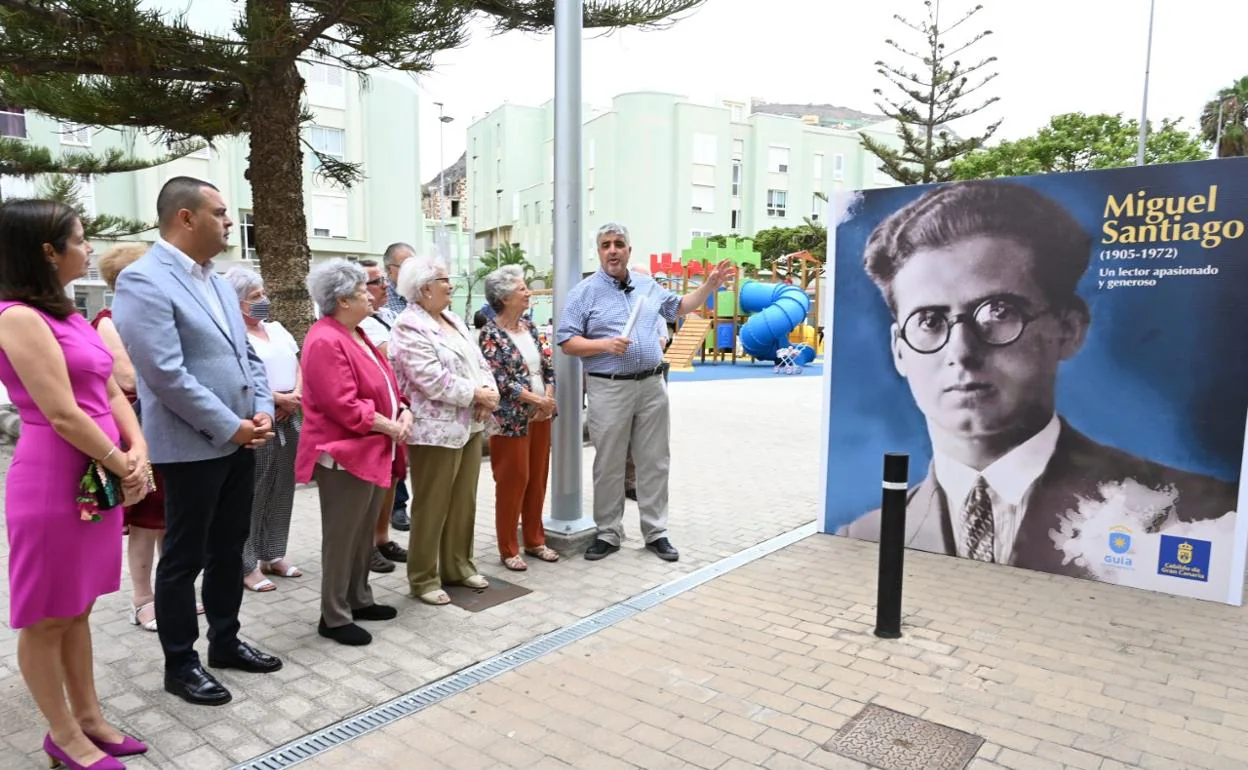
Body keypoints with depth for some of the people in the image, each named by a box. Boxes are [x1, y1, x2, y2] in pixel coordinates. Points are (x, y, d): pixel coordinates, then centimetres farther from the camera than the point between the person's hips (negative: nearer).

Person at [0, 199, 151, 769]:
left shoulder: (67, 315, 12)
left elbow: (110, 391, 11)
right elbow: (62, 415, -19)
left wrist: (137, 453, -3)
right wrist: (122, 465, -9)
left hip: (97, 478, 8)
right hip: (52, 484, -8)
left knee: (77, 608, 18)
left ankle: (88, 718, 31)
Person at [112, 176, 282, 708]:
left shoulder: (218, 283, 13)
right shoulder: (143, 281, -14)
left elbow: (247, 354, 15)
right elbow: (167, 374, -21)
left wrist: (263, 411, -1)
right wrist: (230, 427, -16)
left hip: (241, 441, 8)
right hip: (191, 447, -8)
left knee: (229, 549, 17)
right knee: (183, 559, 6)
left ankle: (225, 642, 32)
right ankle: (180, 664, 21)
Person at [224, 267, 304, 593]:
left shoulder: (277, 329, 15)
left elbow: (297, 368, 14)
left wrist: (295, 397, -4)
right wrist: (279, 399, -15)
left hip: (288, 420, 8)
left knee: (282, 490, 12)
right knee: (253, 493, -1)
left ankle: (273, 555, 23)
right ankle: (247, 565, 8)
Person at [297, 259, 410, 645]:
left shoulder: (357, 335, 14)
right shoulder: (326, 342, -18)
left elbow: (384, 385, 18)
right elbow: (344, 406, -24)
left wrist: (403, 411, -1)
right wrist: (390, 428, -16)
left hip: (372, 451, 10)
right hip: (345, 454, -10)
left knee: (364, 534, 18)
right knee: (342, 537, 1)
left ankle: (359, 600, 32)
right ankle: (334, 617, 13)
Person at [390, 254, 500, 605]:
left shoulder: (453, 319, 14)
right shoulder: (409, 328, -14)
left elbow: (479, 361, 13)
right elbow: (433, 381, -23)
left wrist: (489, 392, -6)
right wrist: (477, 395, -15)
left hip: (469, 425, 9)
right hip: (435, 430, -8)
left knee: (464, 501, 15)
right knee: (431, 508, 2)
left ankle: (458, 565, 29)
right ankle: (423, 579, 15)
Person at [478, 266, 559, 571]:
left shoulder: (529, 327, 10)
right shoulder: (491, 333, -11)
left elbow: (548, 365, 10)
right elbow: (500, 379, -18)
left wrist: (549, 398, -6)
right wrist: (537, 400, -17)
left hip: (540, 416, 7)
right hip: (512, 419, -7)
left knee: (537, 479, 13)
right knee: (512, 482, 0)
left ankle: (535, 540, 26)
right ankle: (508, 549, 14)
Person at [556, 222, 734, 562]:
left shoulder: (648, 286, 13)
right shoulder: (584, 292, -2)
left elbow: (679, 307, 27)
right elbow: (566, 341, -6)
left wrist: (709, 285, 16)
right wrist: (605, 345, -19)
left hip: (652, 385, 4)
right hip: (609, 389, -4)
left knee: (654, 461, 8)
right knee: (608, 465, 4)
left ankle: (656, 532, 19)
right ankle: (608, 533, 17)